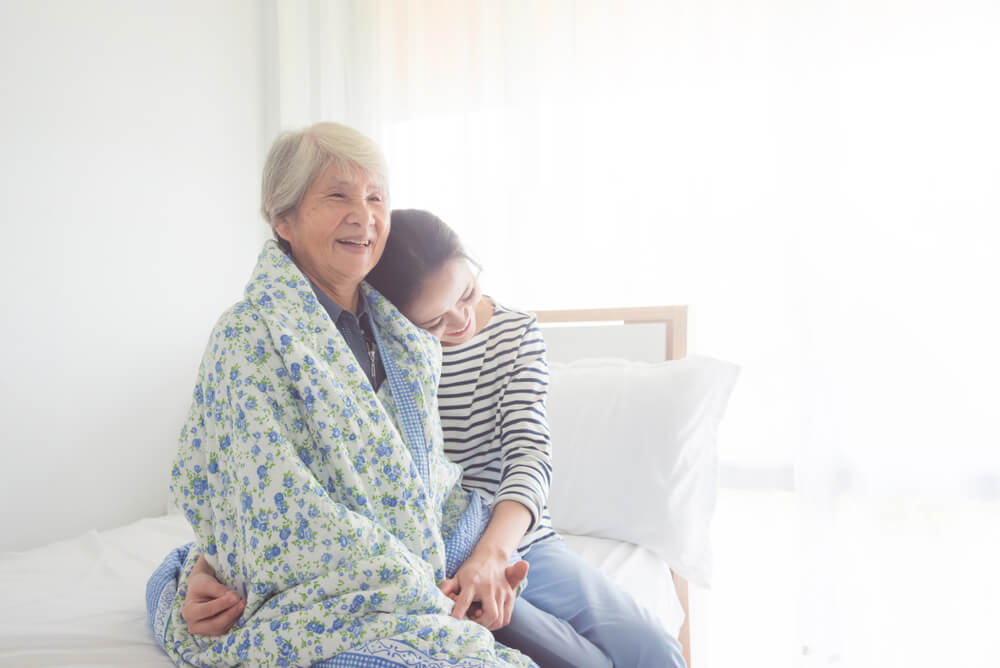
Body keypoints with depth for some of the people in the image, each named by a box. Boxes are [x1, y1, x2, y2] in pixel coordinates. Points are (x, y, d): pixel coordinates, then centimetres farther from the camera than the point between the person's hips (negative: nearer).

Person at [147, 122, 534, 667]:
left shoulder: (402, 336, 7)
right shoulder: (250, 336, -15)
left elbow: (430, 473, 13)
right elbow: (284, 511, -20)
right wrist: (424, 587, -17)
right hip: (307, 613, -9)